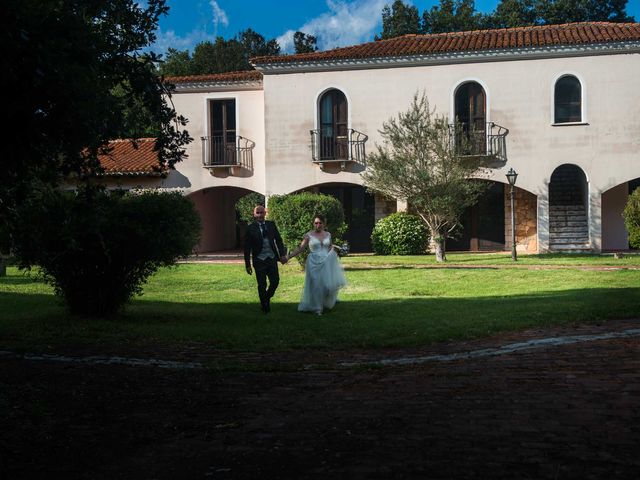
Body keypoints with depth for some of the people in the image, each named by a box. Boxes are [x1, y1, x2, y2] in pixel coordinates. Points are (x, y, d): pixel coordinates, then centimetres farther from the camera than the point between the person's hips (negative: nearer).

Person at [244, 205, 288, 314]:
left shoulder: (271, 225, 5)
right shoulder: (251, 228, -5)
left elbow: (278, 240, 9)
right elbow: (247, 248, -4)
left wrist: (282, 254, -2)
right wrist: (247, 264, -6)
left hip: (272, 258, 3)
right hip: (259, 260, -3)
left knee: (275, 281, 3)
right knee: (262, 285, 3)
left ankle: (267, 298, 32)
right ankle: (264, 306, 21)